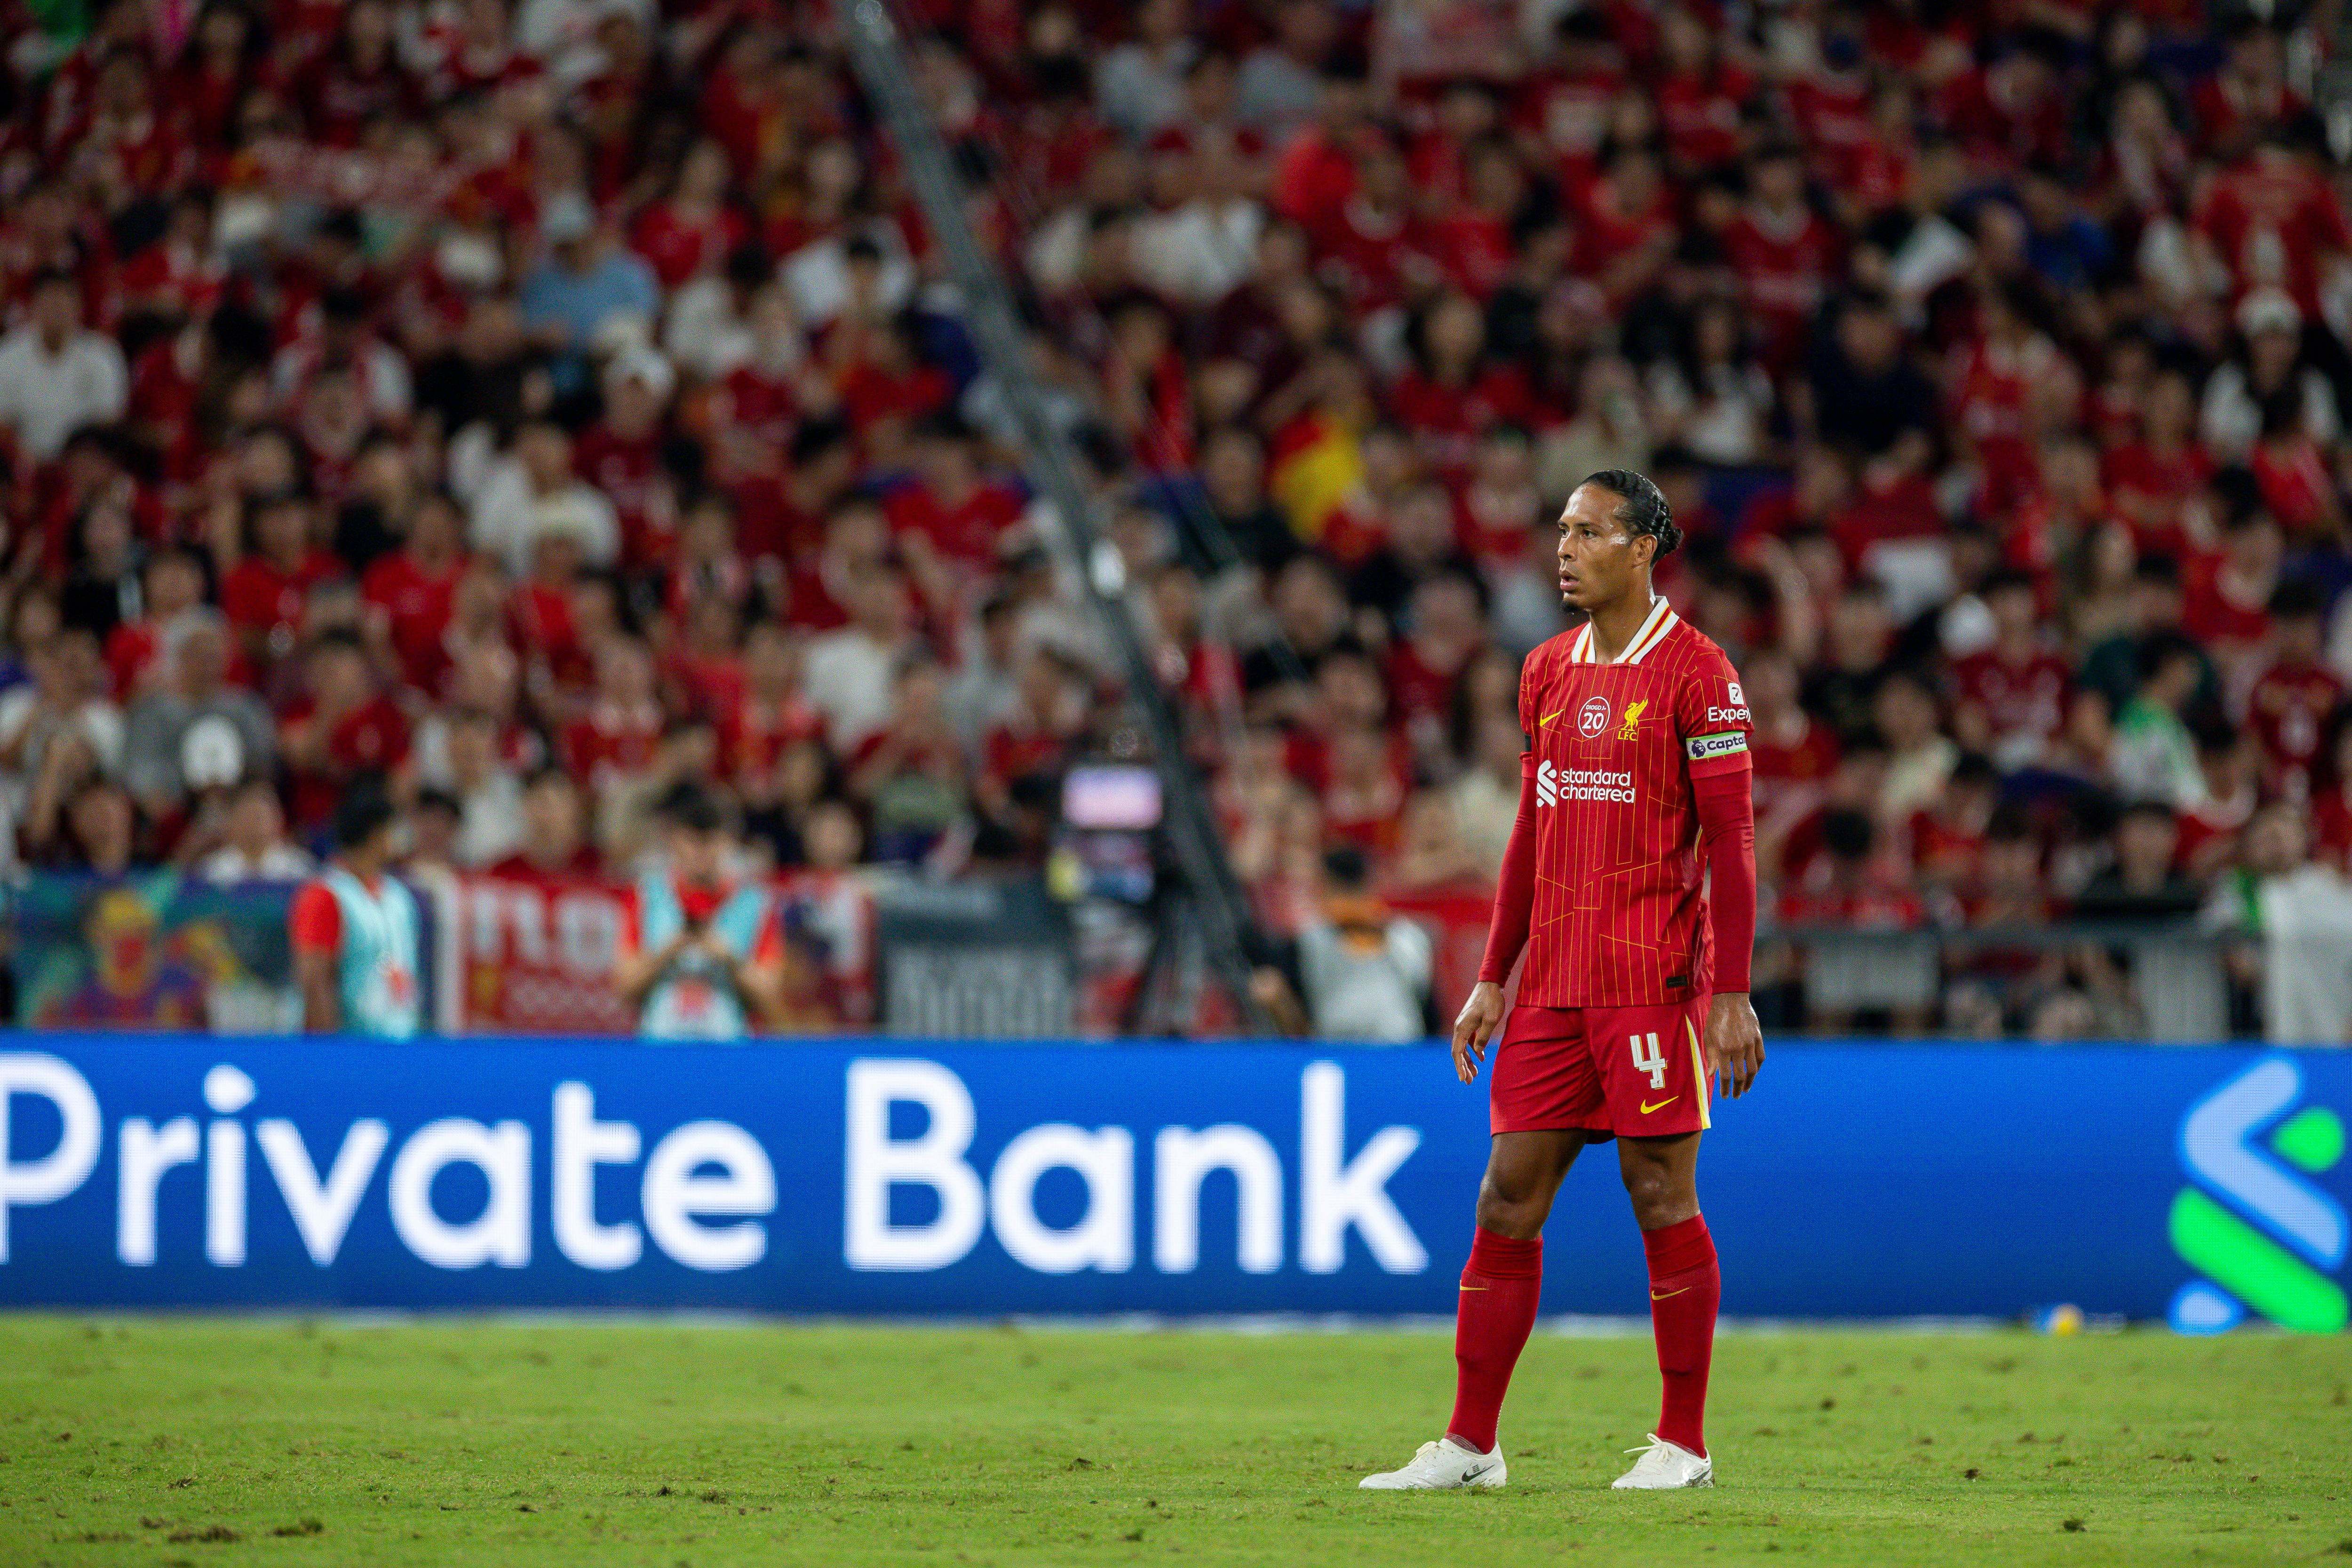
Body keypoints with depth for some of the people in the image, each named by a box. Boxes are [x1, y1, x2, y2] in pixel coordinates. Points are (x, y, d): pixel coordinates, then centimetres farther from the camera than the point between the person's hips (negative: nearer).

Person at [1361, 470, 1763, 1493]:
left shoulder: (1693, 673, -6)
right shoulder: (1548, 673, 15)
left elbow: (1731, 840, -8)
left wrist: (1732, 995, -13)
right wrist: (1492, 979, 16)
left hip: (1654, 978, -6)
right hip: (1554, 979, 6)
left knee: (1662, 1196, -3)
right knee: (1507, 1197, 3)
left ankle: (1683, 1445, 6)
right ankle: (1470, 1445, 5)